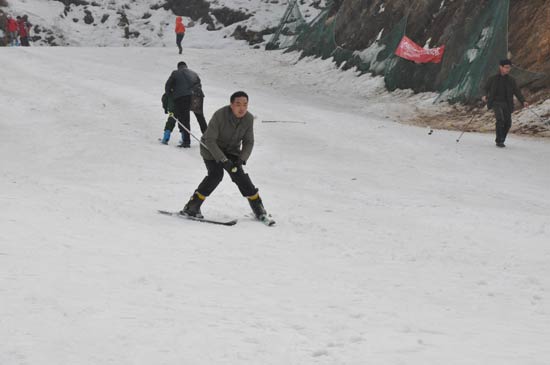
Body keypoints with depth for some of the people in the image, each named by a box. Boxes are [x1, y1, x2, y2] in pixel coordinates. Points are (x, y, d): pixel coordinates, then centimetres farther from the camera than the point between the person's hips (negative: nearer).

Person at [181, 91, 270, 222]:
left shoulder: (248, 119, -17)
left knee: (239, 174, -13)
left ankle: (258, 207, 0)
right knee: (216, 174, -23)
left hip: (231, 150, 4)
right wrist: (223, 160, -34)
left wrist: (241, 159, -25)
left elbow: (248, 142, -7)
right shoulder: (220, 115, -31)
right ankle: (192, 206, -16)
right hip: (211, 148, -4)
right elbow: (209, 140, -29)